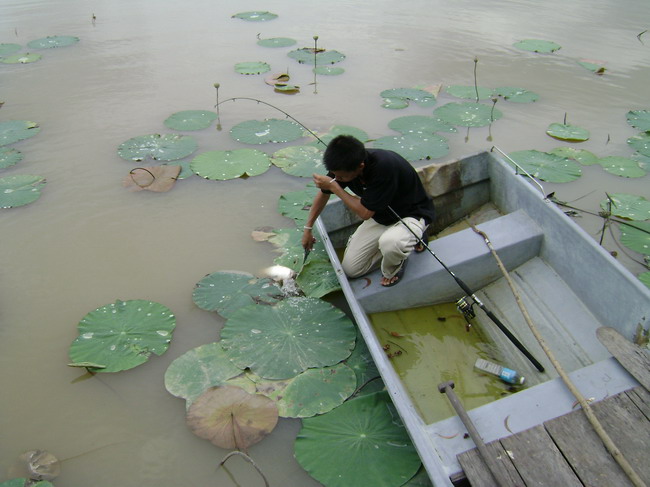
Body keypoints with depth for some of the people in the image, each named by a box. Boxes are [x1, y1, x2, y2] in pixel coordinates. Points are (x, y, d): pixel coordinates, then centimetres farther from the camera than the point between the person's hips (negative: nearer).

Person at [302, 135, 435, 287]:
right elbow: (323, 193, 4)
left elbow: (365, 213, -30)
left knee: (390, 242, -40)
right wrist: (308, 228, 10)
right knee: (350, 268, 1)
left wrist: (334, 186, -27)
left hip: (411, 214, -6)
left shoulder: (384, 167, -37)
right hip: (380, 216, 7)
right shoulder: (343, 166, -16)